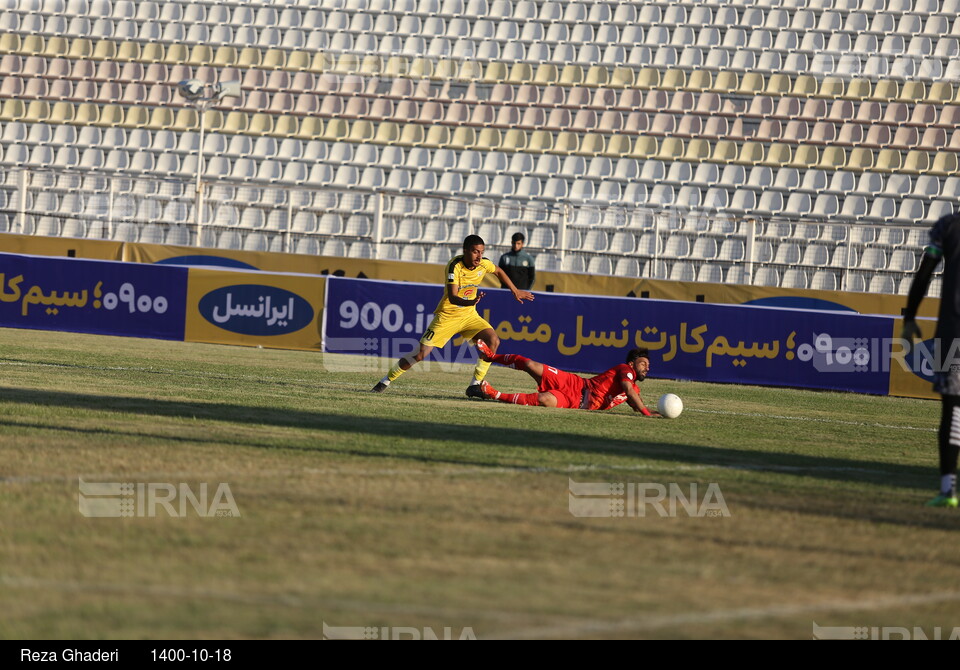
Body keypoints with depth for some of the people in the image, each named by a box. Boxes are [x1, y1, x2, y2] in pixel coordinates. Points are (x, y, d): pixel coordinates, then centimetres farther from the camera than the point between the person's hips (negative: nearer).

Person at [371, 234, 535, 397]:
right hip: (447, 315, -5)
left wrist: (515, 291, 21)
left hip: (469, 315, 5)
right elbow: (452, 298, -36)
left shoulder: (484, 264, -8)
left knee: (493, 341, -18)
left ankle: (475, 386, -9)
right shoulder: (455, 266, -25)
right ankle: (386, 381, 10)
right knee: (421, 354, -10)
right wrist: (470, 302, -55)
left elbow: (498, 272, 18)